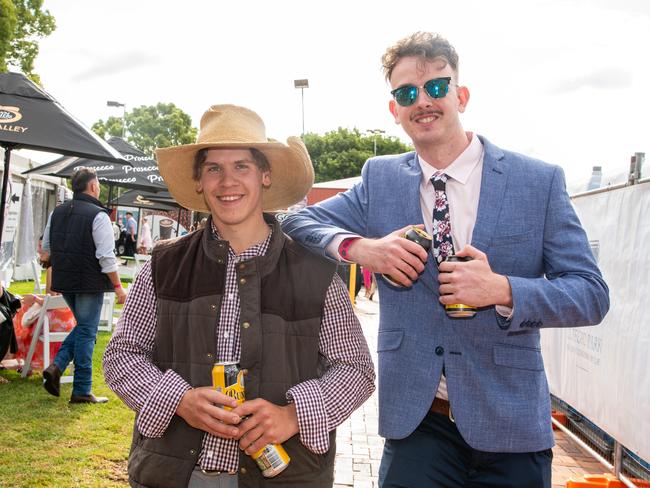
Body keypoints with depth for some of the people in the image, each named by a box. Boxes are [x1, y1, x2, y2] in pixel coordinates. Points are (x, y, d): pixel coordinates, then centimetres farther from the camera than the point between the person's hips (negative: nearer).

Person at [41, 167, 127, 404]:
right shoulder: (98, 215, -14)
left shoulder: (57, 212, 8)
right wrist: (118, 286, -11)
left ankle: (56, 366, 8)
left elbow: (46, 249, 16)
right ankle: (82, 391, 9)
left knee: (83, 326, 24)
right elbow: (106, 257, -18)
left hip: (64, 281, 7)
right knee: (87, 332, 3)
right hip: (90, 282, -7)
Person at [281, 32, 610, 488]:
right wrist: (360, 247, -15)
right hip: (414, 417, 1)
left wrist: (503, 290, -21)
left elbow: (592, 294, -4)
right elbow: (297, 222, 4)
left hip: (510, 420, 0)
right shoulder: (380, 180, 3)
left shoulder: (540, 181, -3)